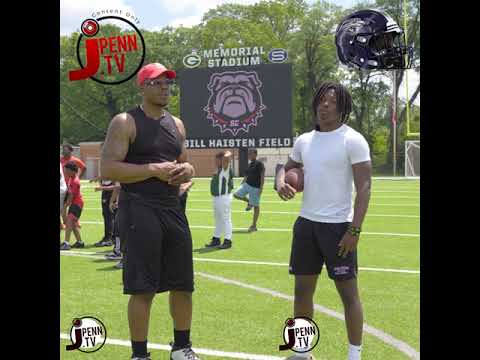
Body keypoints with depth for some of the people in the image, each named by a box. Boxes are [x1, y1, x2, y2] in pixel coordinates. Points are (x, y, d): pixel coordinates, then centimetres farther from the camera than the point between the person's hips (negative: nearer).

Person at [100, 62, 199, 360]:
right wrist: (154, 170, -19)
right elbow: (107, 169, -14)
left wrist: (187, 170, -1)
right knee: (143, 289, -3)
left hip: (173, 210, 7)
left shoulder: (177, 124, 15)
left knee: (183, 284, 11)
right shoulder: (125, 123, -6)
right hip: (139, 212, -6)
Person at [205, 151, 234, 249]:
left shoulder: (225, 169, -12)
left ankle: (228, 241, 0)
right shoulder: (218, 170, 14)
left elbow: (226, 158, -27)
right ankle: (216, 239, 27)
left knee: (226, 219, -5)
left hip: (224, 198, -10)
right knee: (218, 220, 17)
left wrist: (228, 154, -10)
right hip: (216, 197, 10)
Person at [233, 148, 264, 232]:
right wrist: (241, 186, 17)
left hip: (255, 187, -8)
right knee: (236, 194, -6)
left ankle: (254, 225, 6)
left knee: (256, 206, -1)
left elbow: (262, 176, -17)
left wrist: (261, 188, -24)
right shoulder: (249, 165, 13)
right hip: (246, 184, 8)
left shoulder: (259, 164, -12)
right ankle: (249, 202, 18)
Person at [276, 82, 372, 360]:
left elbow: (364, 187, -13)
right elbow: (288, 167, 26)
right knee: (302, 289, 12)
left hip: (338, 226, -6)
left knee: (348, 291, 2)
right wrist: (281, 182, 1)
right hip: (306, 223, 7)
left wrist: (355, 230, -20)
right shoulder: (304, 140, 10)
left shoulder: (352, 140, -9)